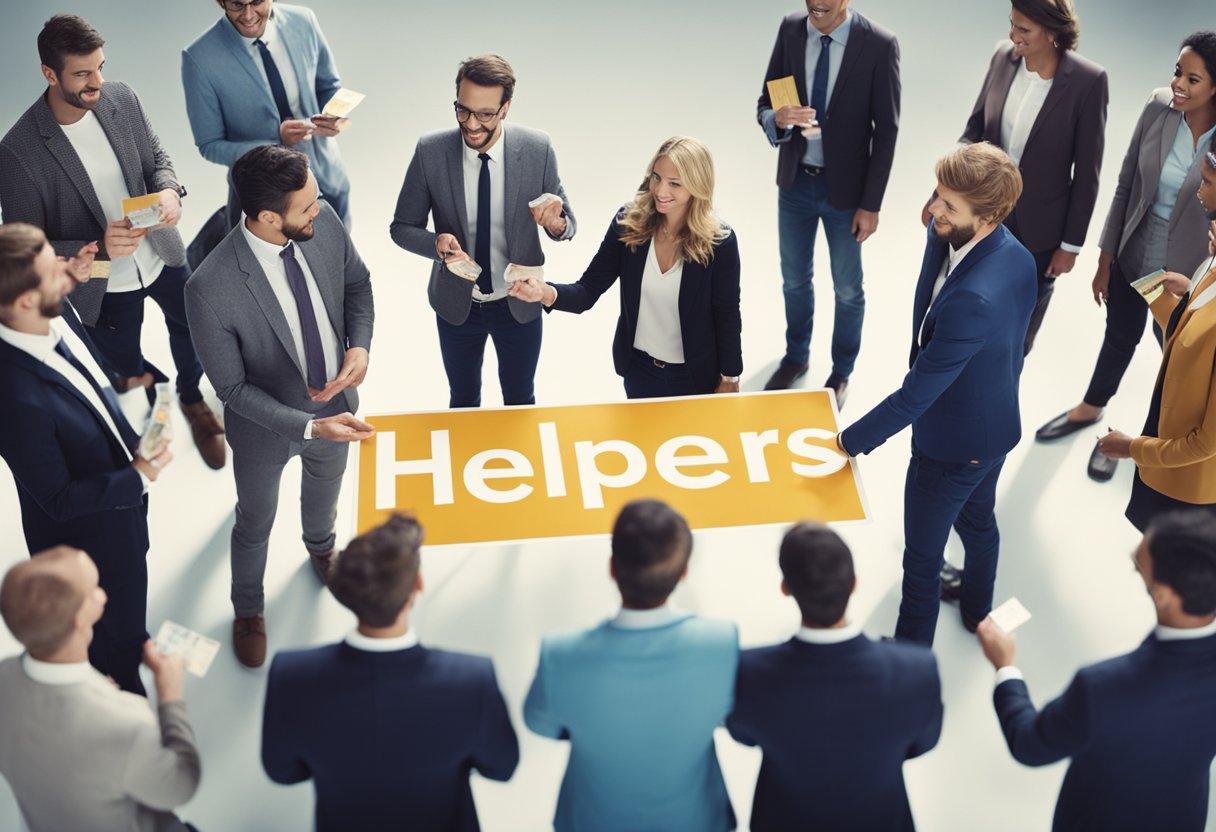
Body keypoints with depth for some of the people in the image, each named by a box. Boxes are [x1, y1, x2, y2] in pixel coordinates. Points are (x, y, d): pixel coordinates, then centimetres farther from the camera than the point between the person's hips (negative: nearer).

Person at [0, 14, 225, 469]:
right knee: (124, 366, 22)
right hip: (104, 285, -3)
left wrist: (169, 190, -23)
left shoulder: (122, 99, -17)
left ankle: (192, 399, 59)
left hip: (161, 255, 4)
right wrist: (98, 249, -36)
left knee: (192, 328, 26)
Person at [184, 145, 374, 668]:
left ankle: (320, 546, 71)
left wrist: (360, 346, -21)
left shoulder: (324, 223, -25)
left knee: (325, 486, 35)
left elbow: (357, 283, -4)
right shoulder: (210, 290, -39)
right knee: (256, 523, 25)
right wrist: (309, 426, -33)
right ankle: (248, 610, 55)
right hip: (266, 427, -4)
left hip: (335, 401, 4)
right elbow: (232, 388, -26)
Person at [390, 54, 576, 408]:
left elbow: (566, 225, -8)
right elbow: (402, 227, -7)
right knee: (464, 401, 21)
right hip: (456, 303, 0)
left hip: (519, 303, 0)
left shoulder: (537, 149, -18)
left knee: (520, 400, 21)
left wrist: (557, 223, -33)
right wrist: (437, 243, -30)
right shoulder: (430, 151, -17)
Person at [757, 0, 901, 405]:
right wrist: (777, 119, -28)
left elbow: (886, 131, -13)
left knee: (847, 289, 15)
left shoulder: (879, 44, -19)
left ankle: (841, 372, 36)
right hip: (795, 182, 3)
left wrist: (871, 204, -12)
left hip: (845, 189, -3)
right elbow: (764, 103, -3)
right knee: (795, 279, 21)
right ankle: (796, 357, 44)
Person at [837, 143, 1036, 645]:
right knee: (977, 520, 34)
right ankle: (977, 606, 60)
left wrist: (850, 442, -21)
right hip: (996, 423, 9)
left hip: (952, 444, -9)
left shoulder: (972, 300, -42)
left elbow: (916, 395, -31)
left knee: (922, 556, 13)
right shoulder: (1016, 255, -15)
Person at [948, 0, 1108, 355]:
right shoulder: (1003, 56, -9)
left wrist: (1071, 243, -8)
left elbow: (1087, 173, -14)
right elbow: (975, 129, 2)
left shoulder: (1088, 81, -21)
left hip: (1038, 230, -3)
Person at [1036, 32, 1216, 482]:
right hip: (1133, 254, 4)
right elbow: (1126, 186, -2)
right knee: (1119, 338, 27)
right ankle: (1090, 409, 53)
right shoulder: (1158, 107, -13)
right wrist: (1105, 260, 3)